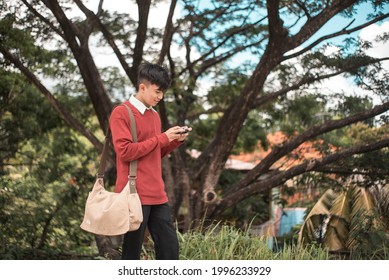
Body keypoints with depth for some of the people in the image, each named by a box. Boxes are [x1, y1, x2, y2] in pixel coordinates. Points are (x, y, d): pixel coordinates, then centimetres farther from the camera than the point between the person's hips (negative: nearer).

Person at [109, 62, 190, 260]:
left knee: (170, 247, 7)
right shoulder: (121, 113, -7)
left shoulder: (155, 115, 16)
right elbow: (125, 151, -16)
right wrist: (163, 138, -13)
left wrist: (176, 141, 3)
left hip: (157, 194, 7)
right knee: (132, 250, 0)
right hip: (135, 194, -7)